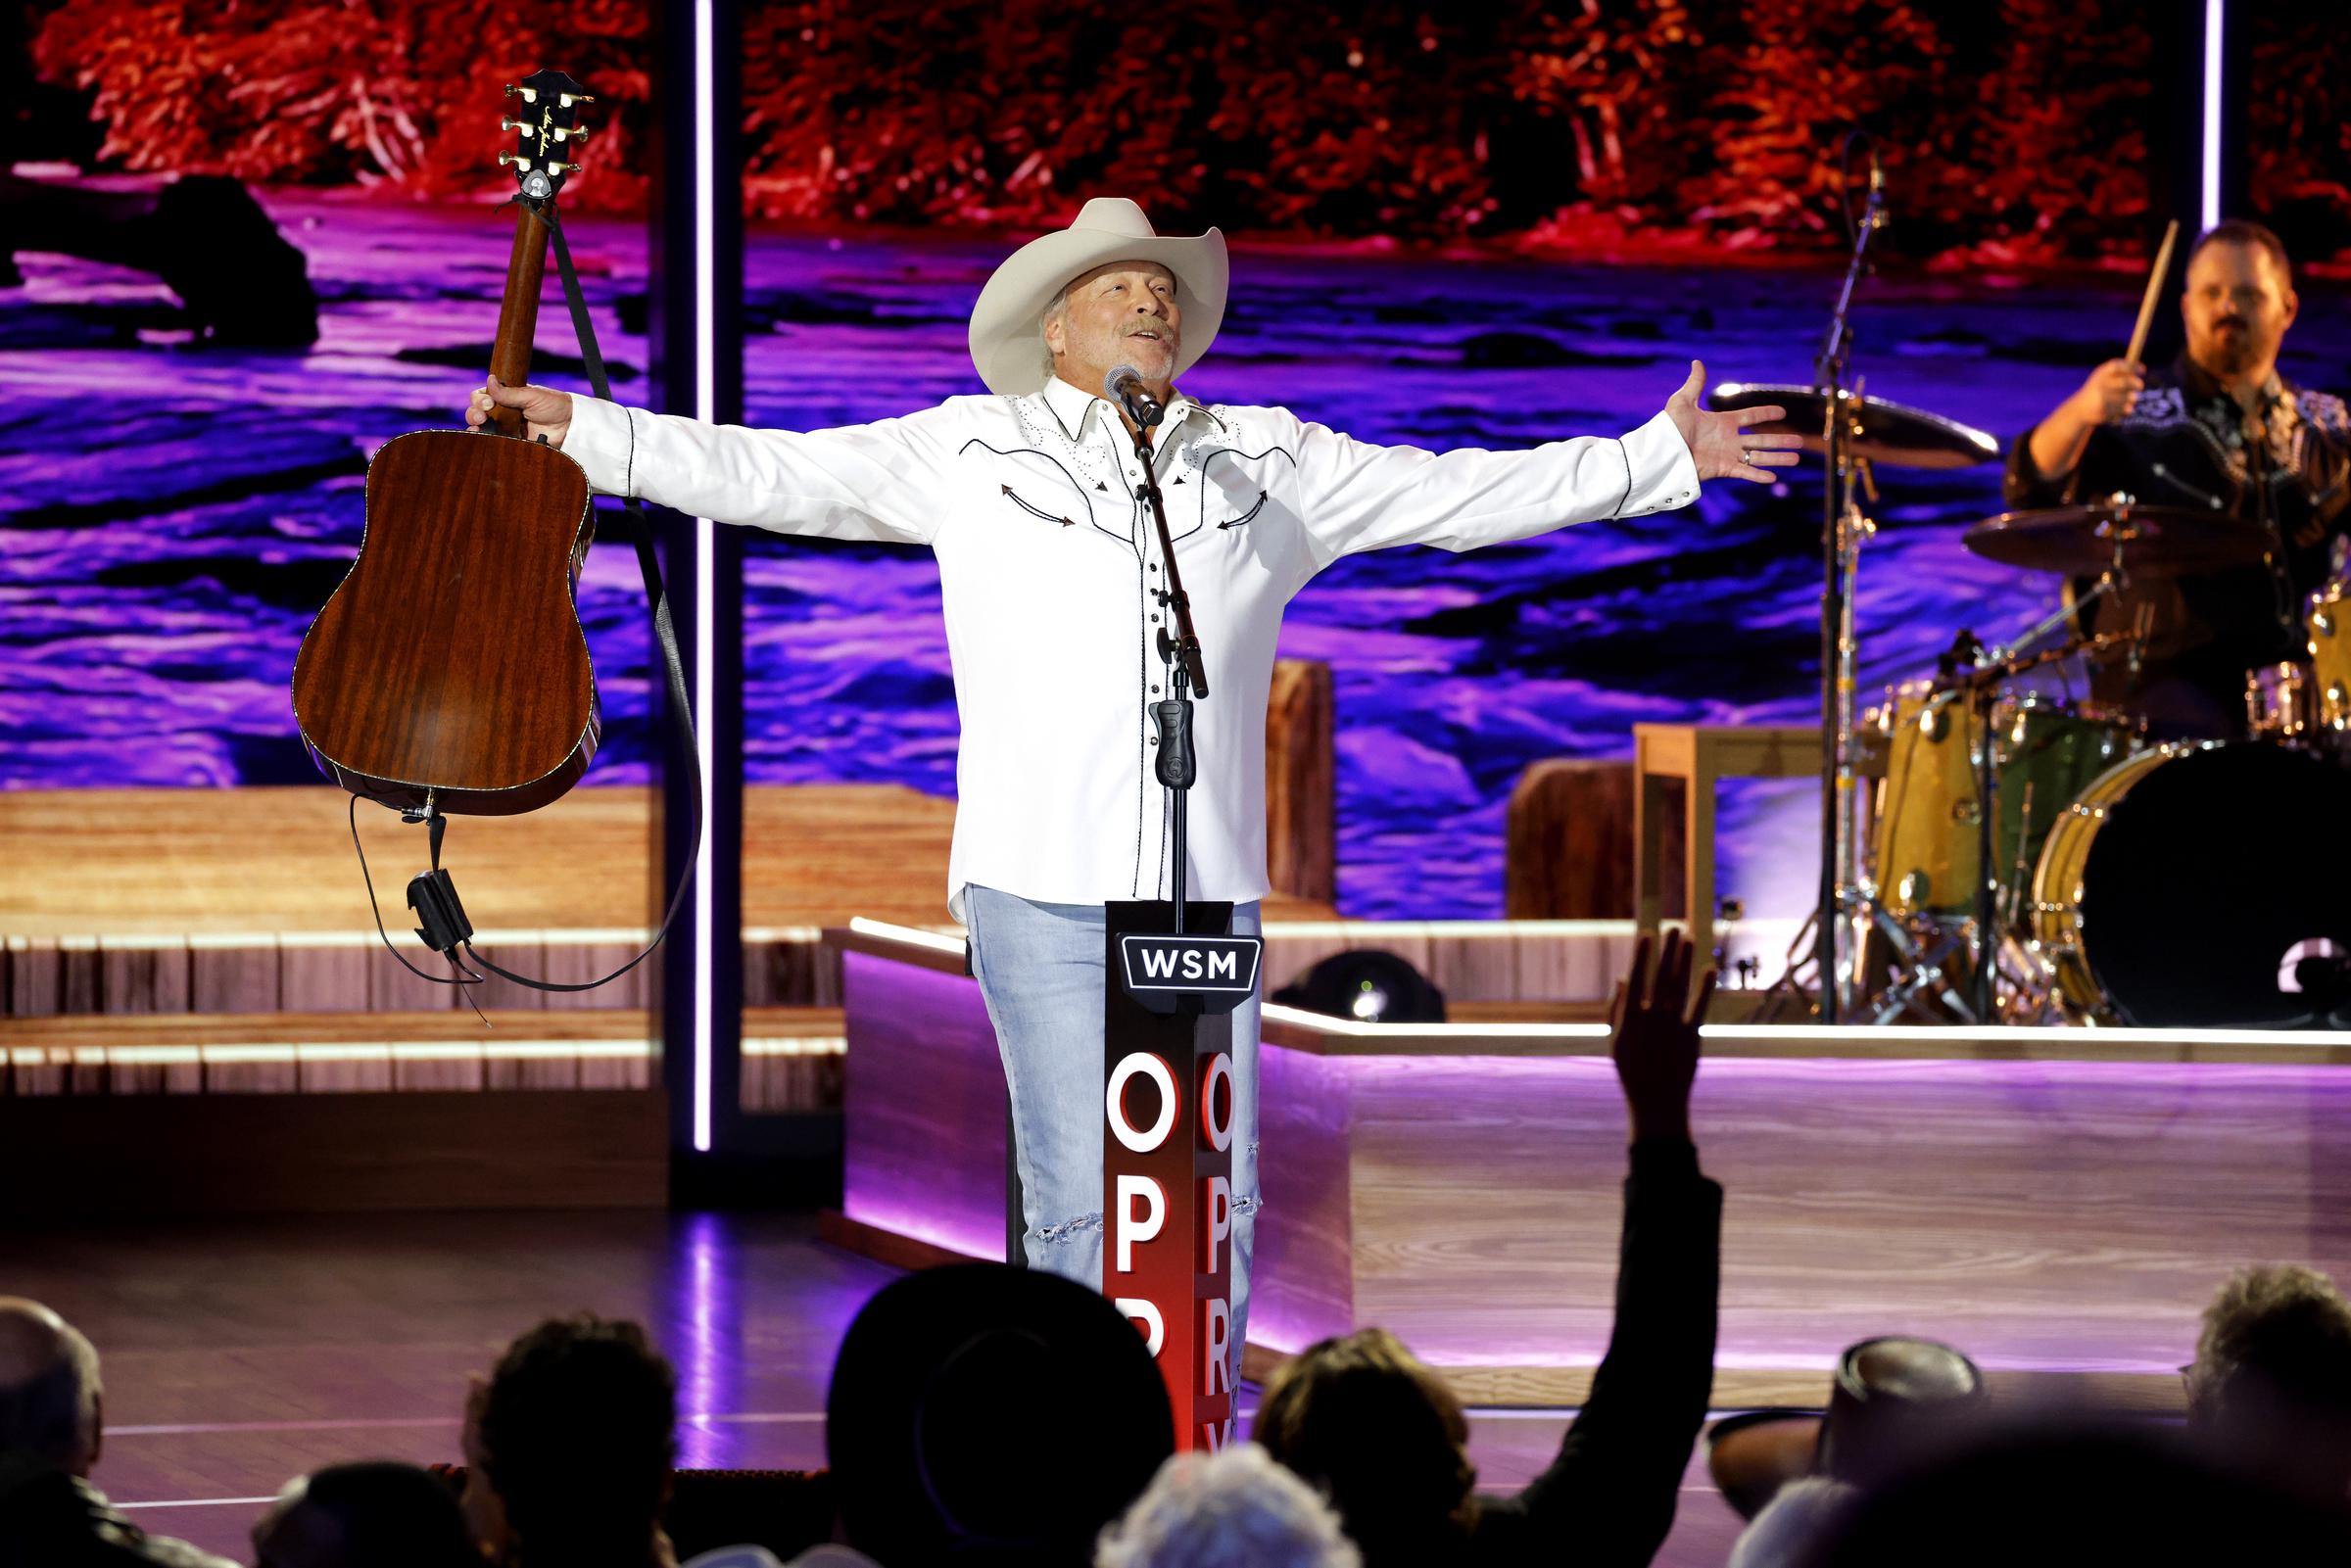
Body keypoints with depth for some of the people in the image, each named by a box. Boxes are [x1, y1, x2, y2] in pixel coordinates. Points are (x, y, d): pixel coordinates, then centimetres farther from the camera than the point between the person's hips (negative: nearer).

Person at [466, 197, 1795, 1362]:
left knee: (1219, 1198, 1)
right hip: (1044, 887, -3)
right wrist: (584, 431, 1)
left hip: (1211, 892, 3)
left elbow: (1463, 491, 19)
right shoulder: (970, 453, 9)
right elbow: (771, 474, 8)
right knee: (1085, 1199, -7)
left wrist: (1663, 457, 18)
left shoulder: (1266, 461, 16)